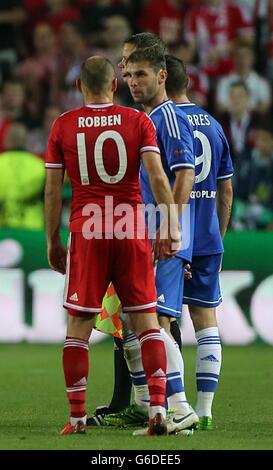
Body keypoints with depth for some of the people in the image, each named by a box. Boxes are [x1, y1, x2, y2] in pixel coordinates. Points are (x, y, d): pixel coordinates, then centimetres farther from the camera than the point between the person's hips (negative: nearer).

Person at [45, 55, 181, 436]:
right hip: (131, 231, 0)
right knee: (146, 319, 5)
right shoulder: (138, 122, 2)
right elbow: (157, 176, -9)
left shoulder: (63, 126, 3)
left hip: (86, 232, 0)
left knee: (79, 324, 6)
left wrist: (52, 241, 12)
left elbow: (52, 190, 4)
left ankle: (77, 417, 4)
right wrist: (171, 228, -8)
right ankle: (158, 408, -7)